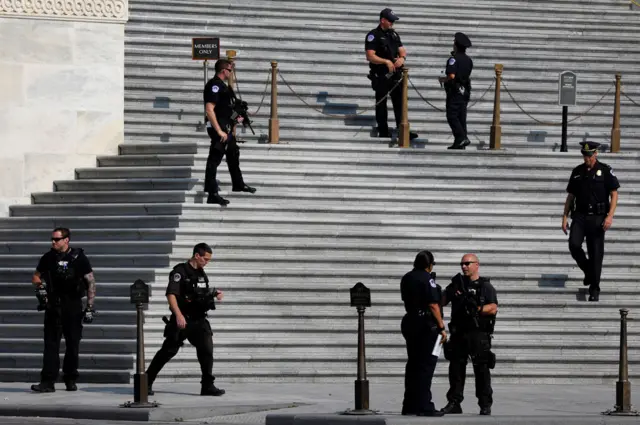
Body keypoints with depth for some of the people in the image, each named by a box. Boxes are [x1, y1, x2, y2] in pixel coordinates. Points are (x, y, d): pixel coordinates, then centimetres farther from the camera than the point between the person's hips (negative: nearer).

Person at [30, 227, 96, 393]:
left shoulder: (79, 258, -3)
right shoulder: (48, 258, 6)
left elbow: (91, 282, -1)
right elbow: (36, 276, 19)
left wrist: (90, 307, -6)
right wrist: (39, 286, -3)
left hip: (73, 306, -2)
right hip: (53, 306, 2)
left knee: (73, 345, 5)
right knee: (51, 344, -5)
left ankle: (71, 380, 17)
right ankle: (48, 381, -9)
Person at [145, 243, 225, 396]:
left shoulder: (201, 274, 13)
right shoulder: (180, 271, -11)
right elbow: (171, 294, -19)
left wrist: (215, 293, 6)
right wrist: (178, 315, -28)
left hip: (199, 320, 6)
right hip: (182, 320, -6)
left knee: (206, 349, -5)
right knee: (168, 351, -1)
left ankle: (207, 386, -1)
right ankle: (146, 382, 10)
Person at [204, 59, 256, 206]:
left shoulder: (222, 85, 13)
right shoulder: (214, 85, -18)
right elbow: (209, 109, -26)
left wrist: (235, 118, 15)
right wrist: (219, 131, -28)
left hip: (227, 127, 11)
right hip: (218, 127, -11)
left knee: (234, 154, 24)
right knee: (214, 160, -8)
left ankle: (238, 184, 42)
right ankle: (212, 194, -8)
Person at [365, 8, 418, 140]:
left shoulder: (394, 34, 15)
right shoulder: (373, 35, -7)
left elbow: (402, 50, 16)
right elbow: (370, 56, -15)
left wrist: (402, 58, -8)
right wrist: (386, 61, -24)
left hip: (395, 74, 6)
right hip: (380, 76, -6)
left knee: (400, 102, 1)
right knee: (381, 104, 3)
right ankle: (383, 131, 9)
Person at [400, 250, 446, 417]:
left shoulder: (406, 278, 12)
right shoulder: (427, 279, -12)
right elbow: (433, 305, -17)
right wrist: (441, 327, -14)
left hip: (410, 322, 8)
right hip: (426, 325, -8)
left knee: (413, 364, 13)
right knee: (426, 365, -6)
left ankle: (409, 405, 15)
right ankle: (424, 406, -8)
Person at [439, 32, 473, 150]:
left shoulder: (454, 59, -14)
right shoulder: (468, 60, 10)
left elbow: (452, 75, -23)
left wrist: (443, 79, -5)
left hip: (455, 91, -8)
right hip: (465, 91, 8)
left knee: (452, 116, -6)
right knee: (461, 117, 9)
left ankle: (461, 138, -19)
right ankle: (460, 143, 8)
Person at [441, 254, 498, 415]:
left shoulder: (486, 286, 3)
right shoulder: (456, 284, 15)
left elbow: (493, 308, -7)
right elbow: (442, 301, 12)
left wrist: (477, 309, -18)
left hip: (479, 334, -4)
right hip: (458, 333, 4)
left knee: (482, 370, -3)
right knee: (456, 368, 5)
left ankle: (485, 405, 1)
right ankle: (454, 403, 12)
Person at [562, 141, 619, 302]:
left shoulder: (605, 170, -2)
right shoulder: (577, 172, 9)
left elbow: (614, 194, -3)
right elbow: (570, 196, 15)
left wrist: (610, 216, -14)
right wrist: (565, 217, 8)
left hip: (597, 218, -3)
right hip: (580, 216, 3)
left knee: (596, 254, -2)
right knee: (574, 245, -18)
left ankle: (594, 289, 9)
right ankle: (588, 271, 9)